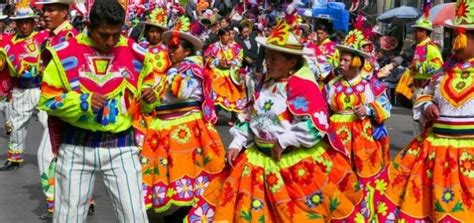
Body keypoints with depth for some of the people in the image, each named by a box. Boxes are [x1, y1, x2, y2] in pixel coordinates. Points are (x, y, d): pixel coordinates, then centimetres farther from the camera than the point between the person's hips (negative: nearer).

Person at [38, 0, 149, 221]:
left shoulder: (136, 54, -1)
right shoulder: (65, 52, -6)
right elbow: (47, 99, -2)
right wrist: (82, 102, -16)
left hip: (121, 145, 1)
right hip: (77, 145, 0)